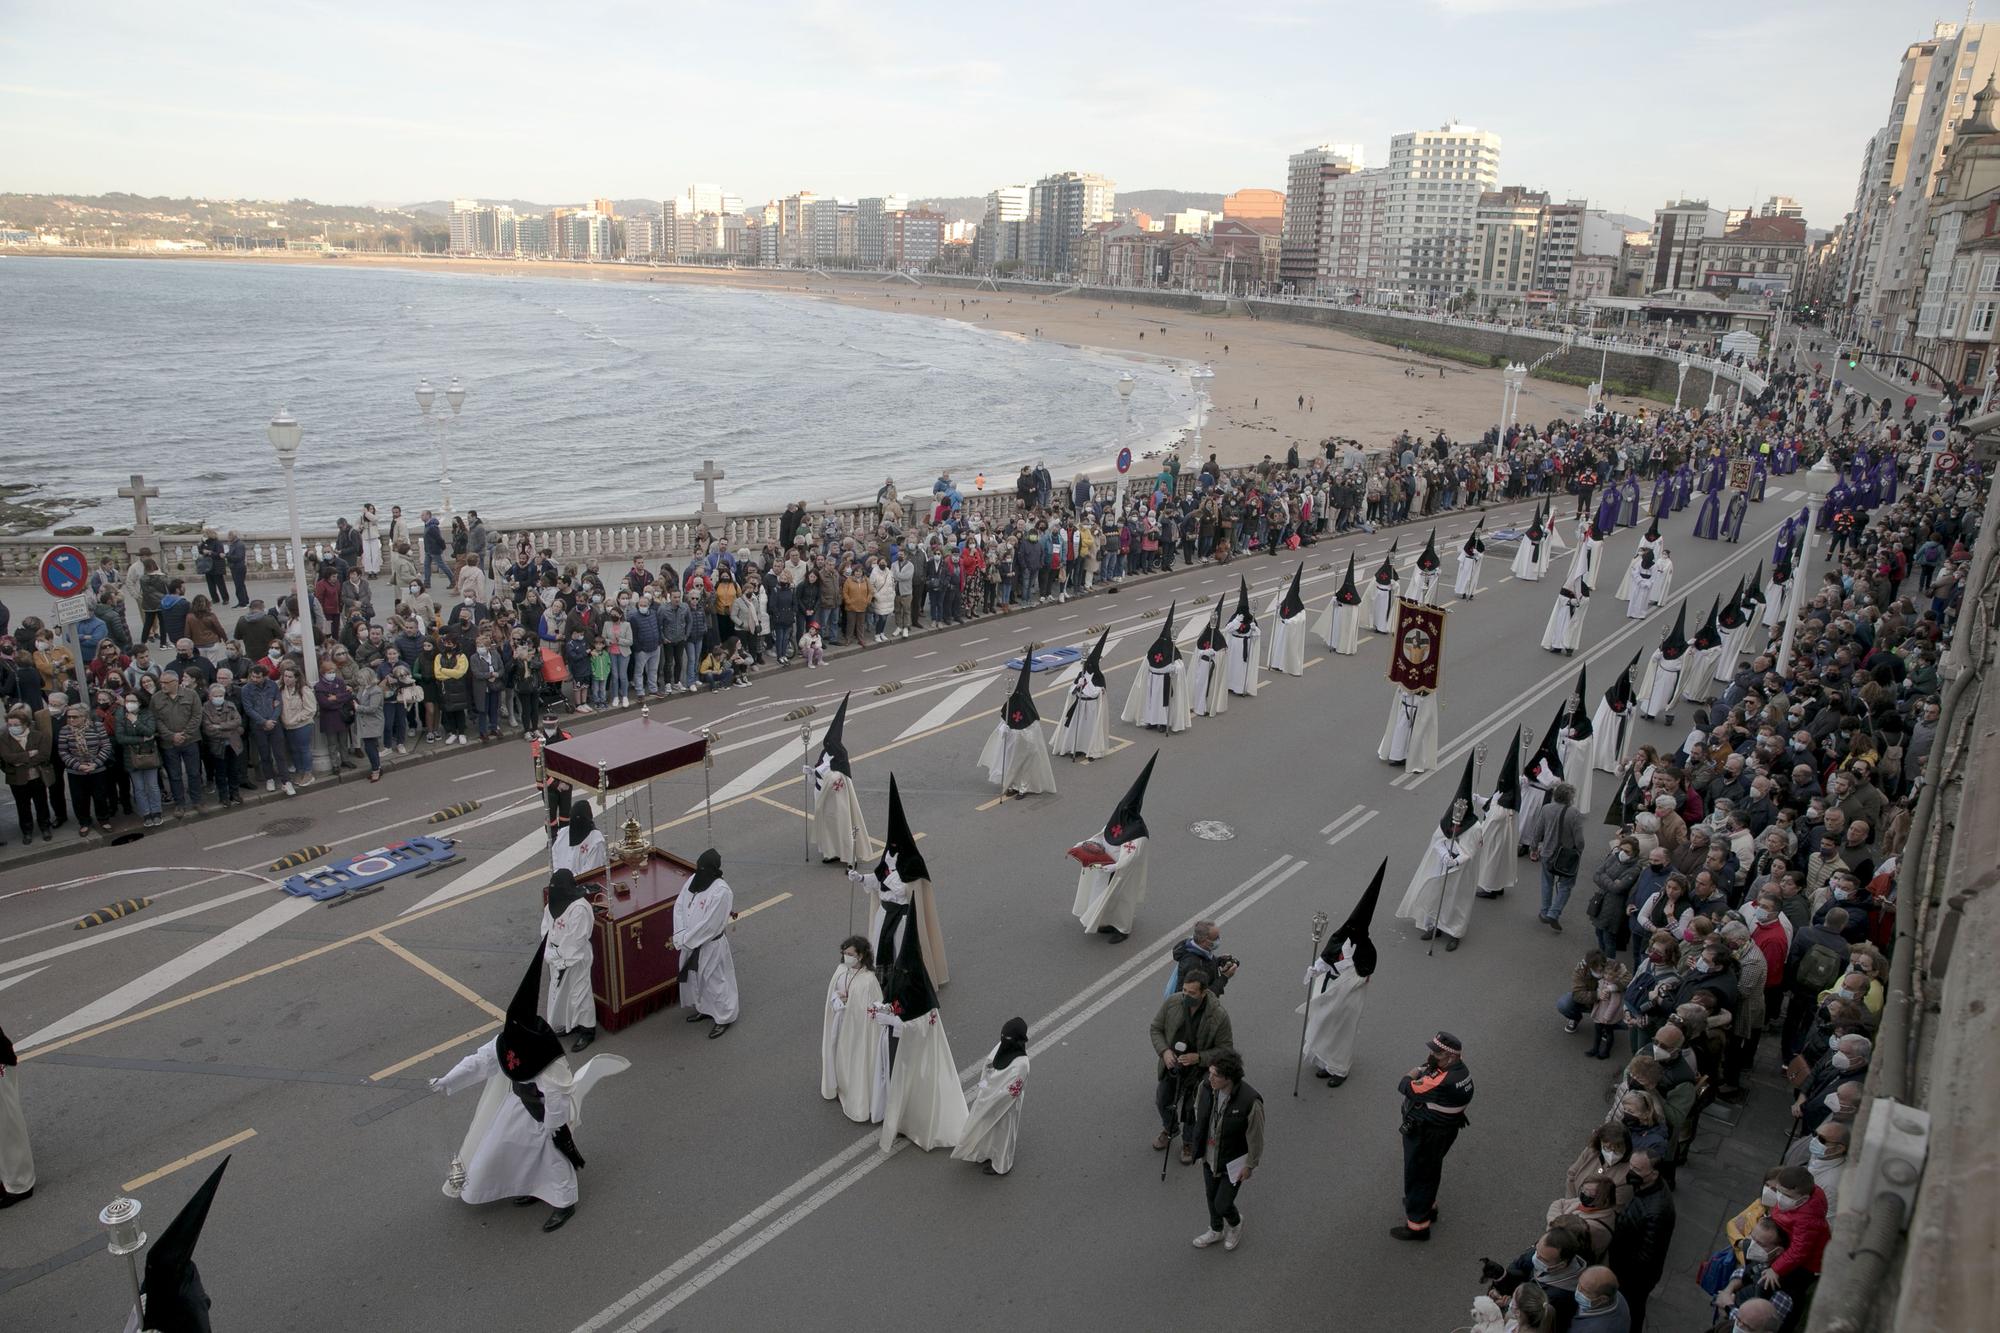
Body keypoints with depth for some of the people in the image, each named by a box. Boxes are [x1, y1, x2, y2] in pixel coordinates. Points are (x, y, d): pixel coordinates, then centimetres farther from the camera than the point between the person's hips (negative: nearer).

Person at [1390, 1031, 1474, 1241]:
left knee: (1417, 1176, 10)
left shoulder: (1442, 1082, -38)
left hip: (1425, 1135, -9)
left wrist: (1421, 1067, -16)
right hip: (1444, 1131, 9)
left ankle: (1417, 1225, 25)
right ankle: (1428, 1206, 52)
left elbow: (1404, 1086, -27)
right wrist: (1428, 1068, -14)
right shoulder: (1461, 1071, -9)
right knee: (1430, 1170, 30)